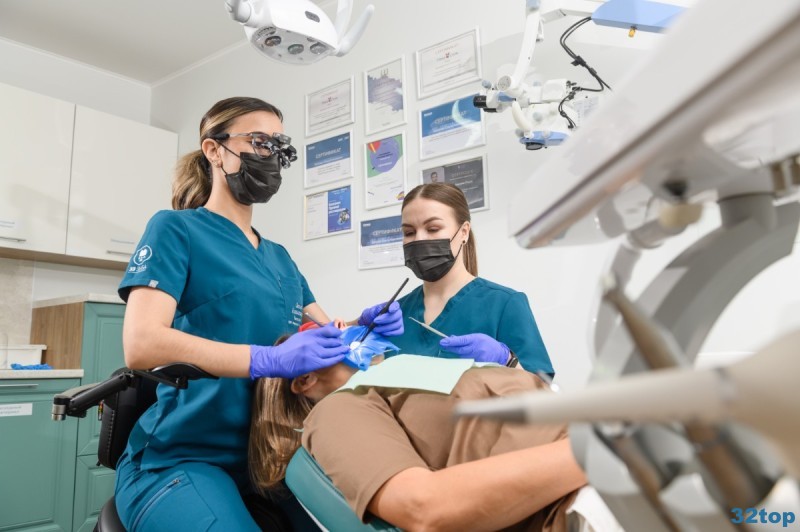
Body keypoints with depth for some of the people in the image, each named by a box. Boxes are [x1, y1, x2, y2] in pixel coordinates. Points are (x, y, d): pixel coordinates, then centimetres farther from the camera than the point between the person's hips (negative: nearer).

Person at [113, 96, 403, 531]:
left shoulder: (279, 258, 14)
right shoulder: (176, 228, -6)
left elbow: (324, 331, 15)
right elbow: (141, 345, -19)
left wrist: (363, 326, -8)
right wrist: (272, 360, -27)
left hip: (261, 458, 6)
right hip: (178, 459, -6)